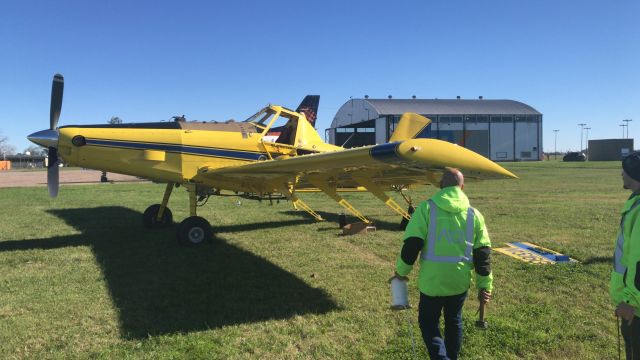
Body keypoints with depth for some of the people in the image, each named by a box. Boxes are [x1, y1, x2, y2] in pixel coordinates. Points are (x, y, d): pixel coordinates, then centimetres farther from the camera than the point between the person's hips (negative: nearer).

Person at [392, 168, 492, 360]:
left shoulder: (427, 207, -10)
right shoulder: (473, 214, 1)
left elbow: (411, 244, -12)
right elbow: (483, 253, 2)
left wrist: (401, 271, 2)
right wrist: (484, 285, 9)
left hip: (432, 281, -3)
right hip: (460, 281, 3)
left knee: (428, 322, 14)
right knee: (454, 322, 24)